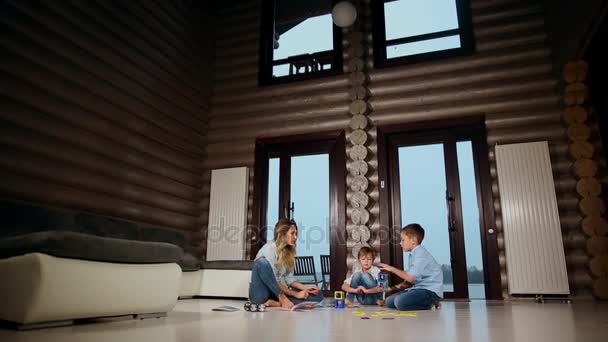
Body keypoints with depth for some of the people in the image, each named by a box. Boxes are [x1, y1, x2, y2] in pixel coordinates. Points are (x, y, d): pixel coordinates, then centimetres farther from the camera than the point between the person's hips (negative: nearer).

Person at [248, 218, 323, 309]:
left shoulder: (289, 252, 9)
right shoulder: (269, 248, -13)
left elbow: (289, 278, 7)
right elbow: (273, 280, -18)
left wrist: (305, 288, -8)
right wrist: (295, 294, -18)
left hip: (278, 292, 7)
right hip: (261, 293, -7)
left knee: (317, 295, -10)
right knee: (262, 262, -33)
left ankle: (275, 303, -24)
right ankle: (282, 300, -27)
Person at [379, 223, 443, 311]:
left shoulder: (421, 253, -16)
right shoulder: (412, 255, 12)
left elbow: (411, 278, -23)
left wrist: (392, 269, -14)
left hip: (430, 290, -10)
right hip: (419, 288, 10)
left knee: (400, 302, -29)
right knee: (389, 301, 2)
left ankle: (430, 304, -4)